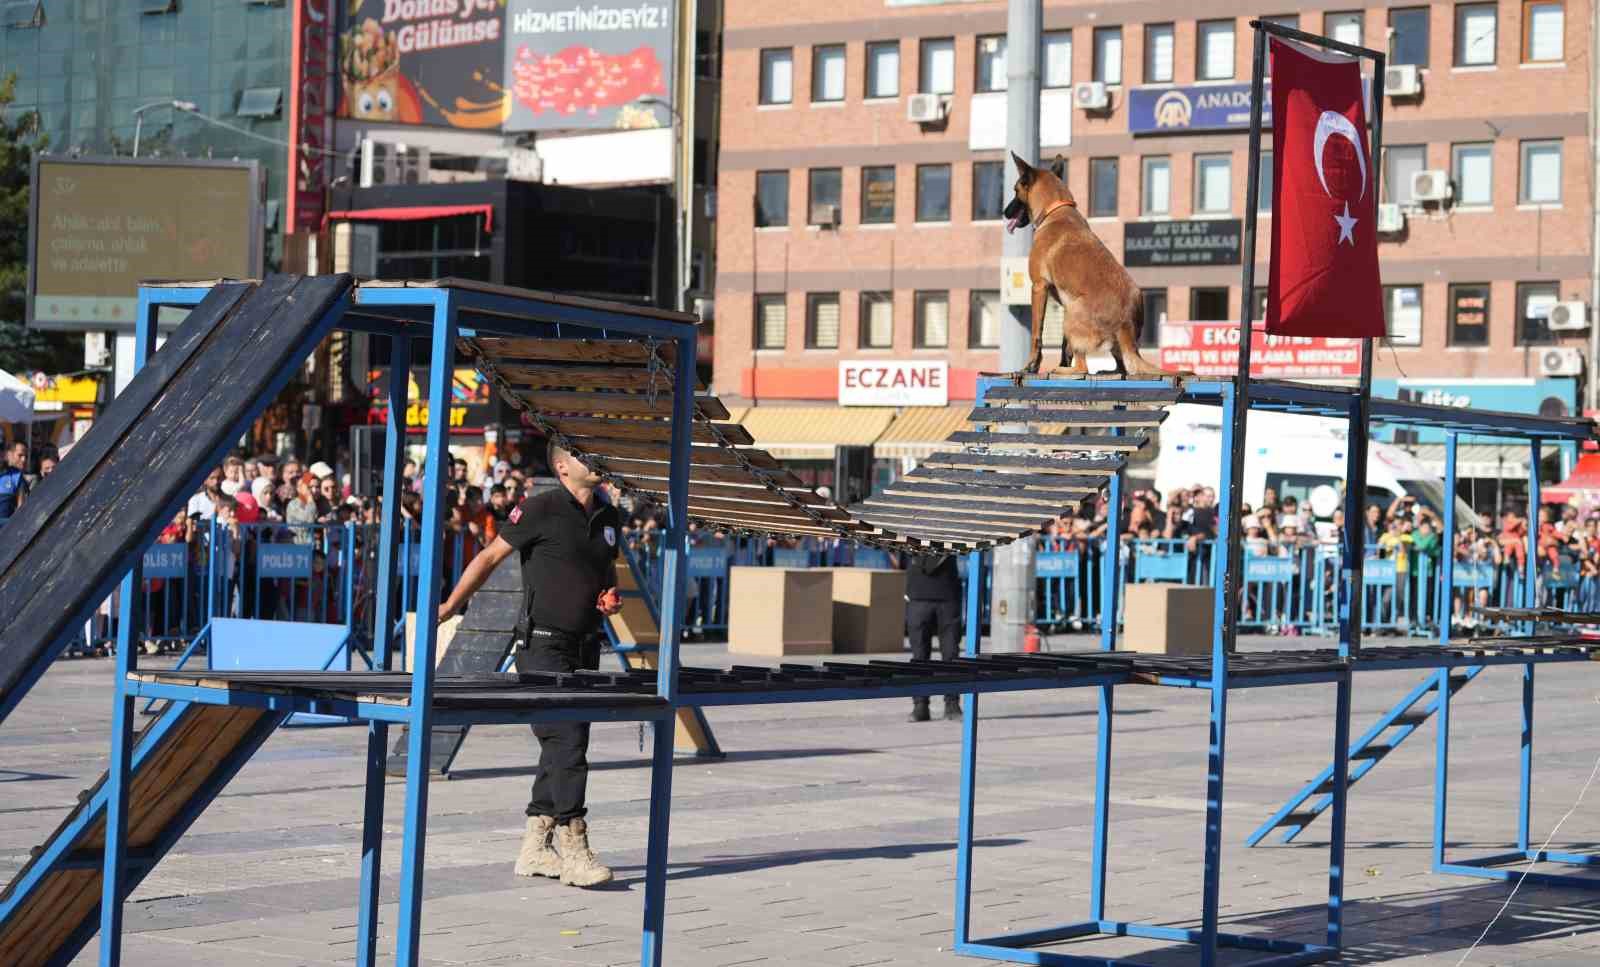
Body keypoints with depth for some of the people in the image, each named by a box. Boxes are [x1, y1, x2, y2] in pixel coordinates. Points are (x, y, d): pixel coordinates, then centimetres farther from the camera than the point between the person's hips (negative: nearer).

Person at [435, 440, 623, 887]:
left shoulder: (608, 517, 11)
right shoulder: (541, 509, -9)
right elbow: (491, 556, -3)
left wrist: (612, 597, 6)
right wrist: (450, 605, -4)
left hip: (585, 646, 7)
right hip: (544, 645, -7)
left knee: (563, 746, 10)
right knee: (567, 742, -15)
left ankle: (534, 848, 19)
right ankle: (574, 851, -16)